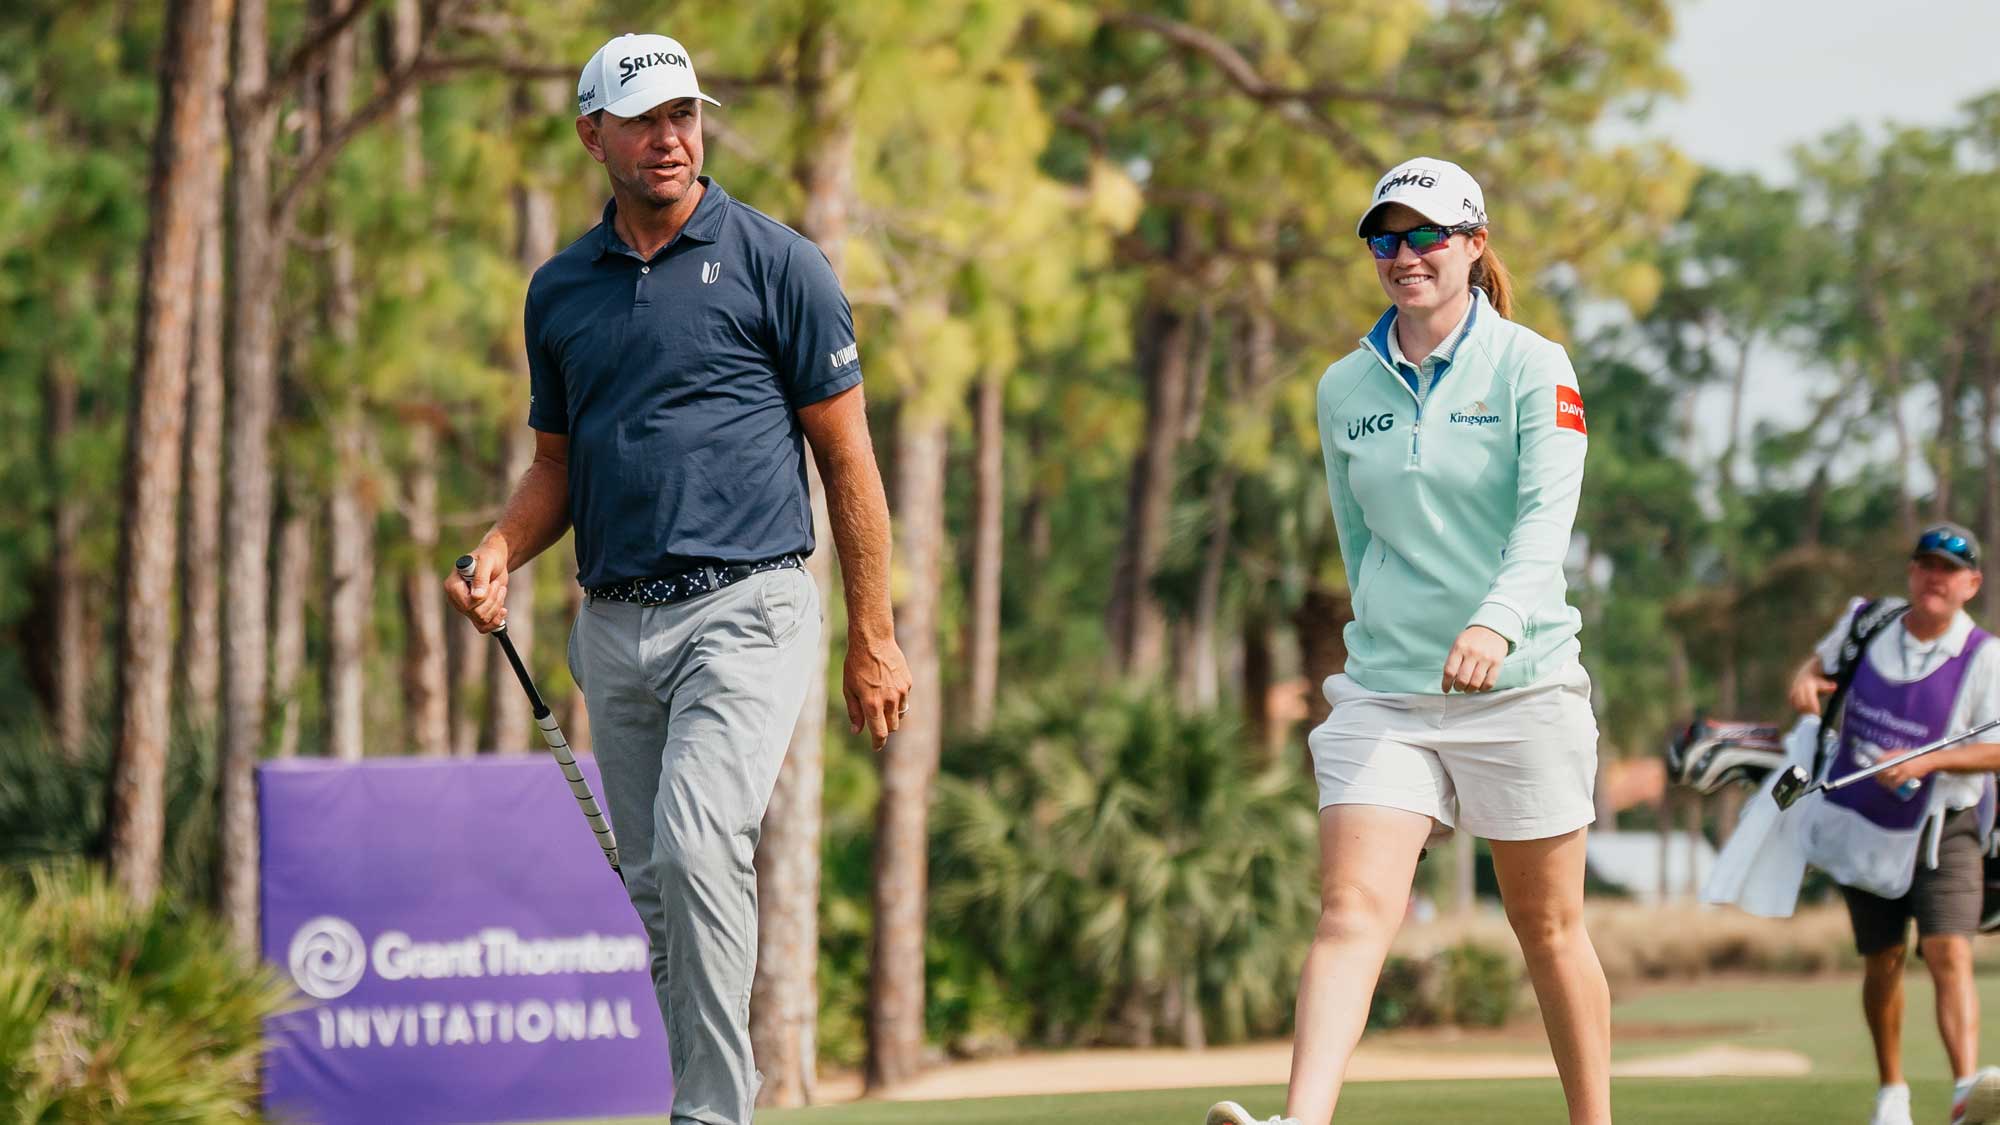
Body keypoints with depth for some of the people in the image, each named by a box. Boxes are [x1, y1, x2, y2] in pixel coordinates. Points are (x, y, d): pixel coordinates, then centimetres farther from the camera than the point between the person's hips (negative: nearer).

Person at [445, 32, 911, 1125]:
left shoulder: (775, 263, -1)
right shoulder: (560, 288, 12)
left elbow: (846, 455, 1)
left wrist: (873, 637, -2)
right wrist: (500, 551, 0)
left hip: (745, 612, -6)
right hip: (615, 626, 6)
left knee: (697, 843, -23)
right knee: (657, 887, 8)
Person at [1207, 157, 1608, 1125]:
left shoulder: (1532, 369, -4)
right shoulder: (1345, 388, 9)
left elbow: (1548, 516, -18)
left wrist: (1496, 624, -34)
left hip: (1520, 684, -2)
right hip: (1383, 690, 3)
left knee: (1549, 929, 7)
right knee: (1353, 909, -15)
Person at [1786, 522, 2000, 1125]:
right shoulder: (1868, 623, 0)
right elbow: (1823, 659, 19)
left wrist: (1928, 762, -29)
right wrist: (1805, 680, -5)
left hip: (1942, 831, -4)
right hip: (1862, 824, 4)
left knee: (1949, 952, -21)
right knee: (1882, 960, 12)